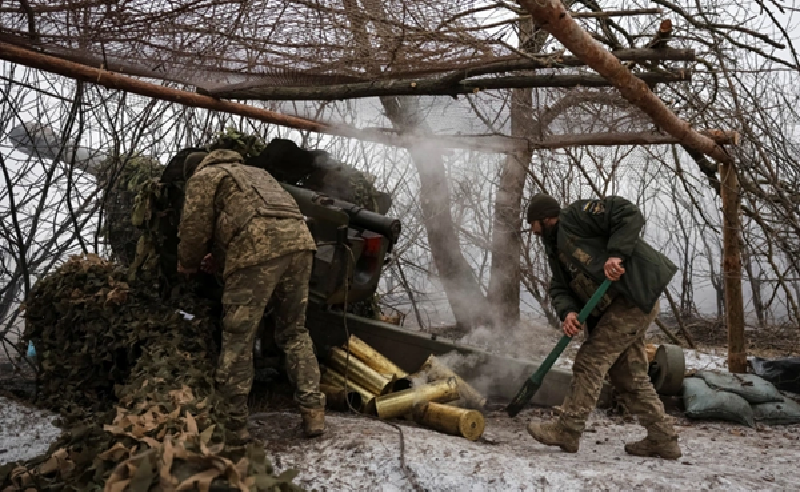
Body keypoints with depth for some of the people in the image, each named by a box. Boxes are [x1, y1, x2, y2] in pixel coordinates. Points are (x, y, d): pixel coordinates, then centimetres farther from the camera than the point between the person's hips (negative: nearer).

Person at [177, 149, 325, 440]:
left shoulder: (203, 177, 18)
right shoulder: (254, 173, 39)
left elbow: (195, 228, 8)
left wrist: (187, 266, 26)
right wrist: (220, 259, 43)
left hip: (257, 250, -6)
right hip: (299, 241, 7)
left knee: (238, 339, 4)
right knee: (294, 333, 17)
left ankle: (234, 422, 9)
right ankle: (313, 413, 11)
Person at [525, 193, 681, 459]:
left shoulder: (576, 215, -7)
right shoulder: (555, 250, 20)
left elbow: (630, 215, -16)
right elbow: (559, 288, 9)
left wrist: (616, 254, -26)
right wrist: (567, 312, -12)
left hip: (635, 296, -10)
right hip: (615, 307, 10)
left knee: (591, 360, -10)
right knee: (627, 375, 11)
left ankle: (567, 430, -4)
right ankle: (663, 438, 19)